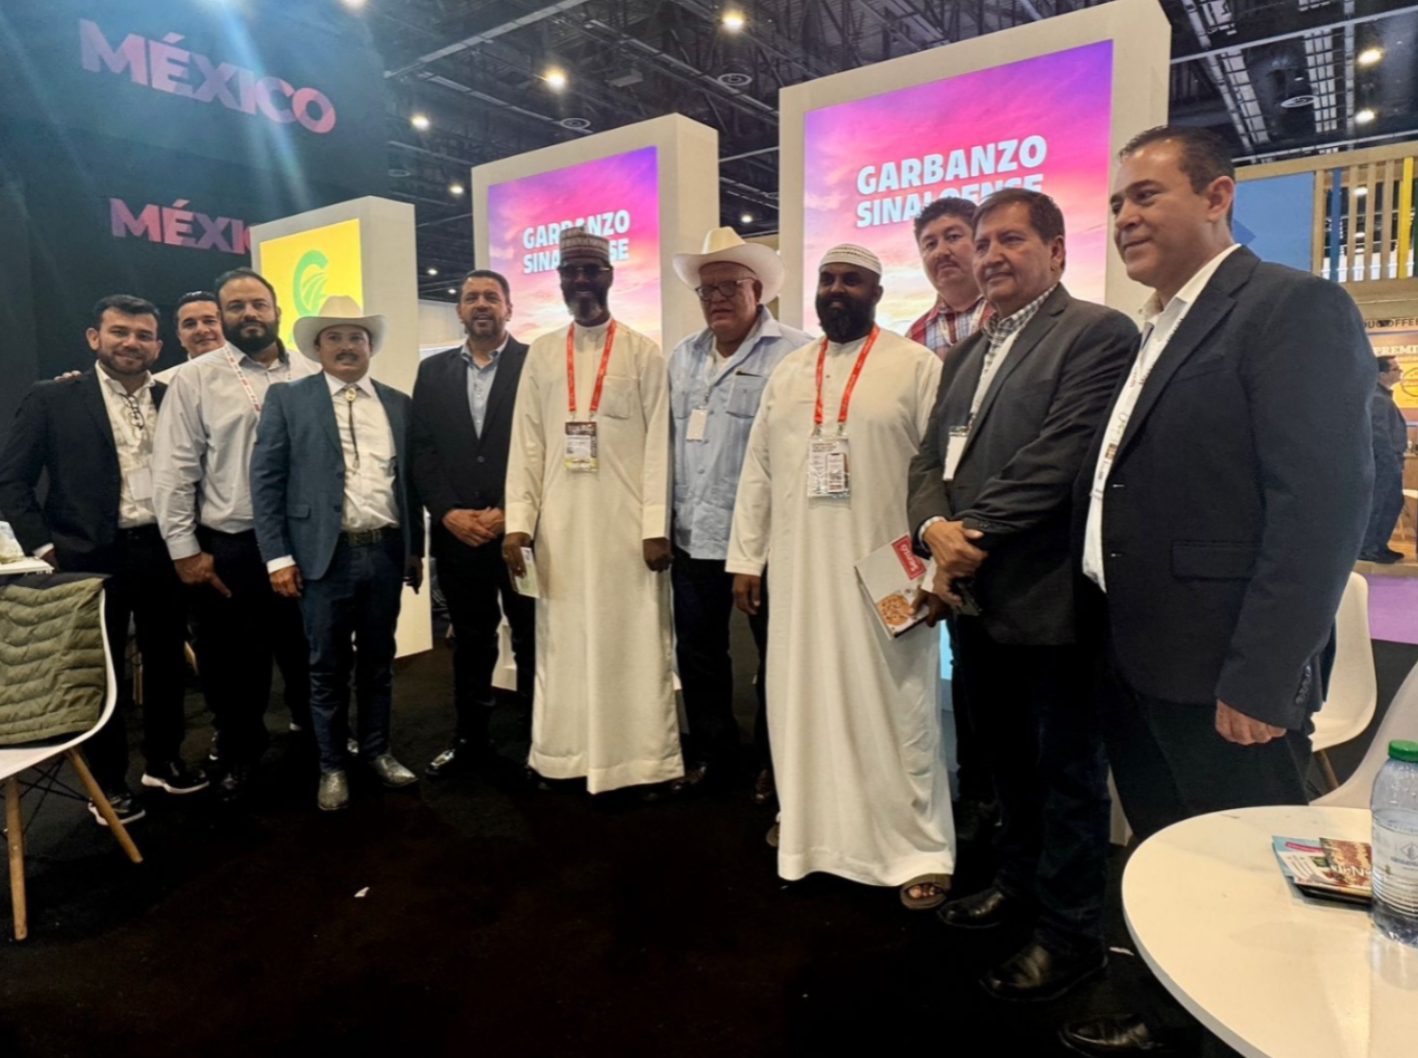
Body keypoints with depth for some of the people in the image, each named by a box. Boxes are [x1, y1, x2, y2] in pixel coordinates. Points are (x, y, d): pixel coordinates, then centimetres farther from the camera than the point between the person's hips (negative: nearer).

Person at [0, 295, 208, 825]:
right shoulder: (52, 399, -2)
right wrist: (44, 547, -7)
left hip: (165, 551, 3)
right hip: (93, 557, -3)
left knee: (167, 660, 13)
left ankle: (164, 761, 32)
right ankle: (108, 782, 24)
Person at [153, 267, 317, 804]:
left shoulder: (311, 375, 4)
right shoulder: (194, 378, -1)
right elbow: (174, 470, -3)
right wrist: (184, 549, -6)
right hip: (227, 547, -1)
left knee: (307, 649, 14)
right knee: (233, 661, 12)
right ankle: (238, 755, 33)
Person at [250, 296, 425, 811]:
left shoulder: (399, 403, 11)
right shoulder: (287, 399, 2)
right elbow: (266, 480, -2)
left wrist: (416, 548, 10)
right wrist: (277, 555, -9)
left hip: (386, 552, 3)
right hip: (326, 554, -2)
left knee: (378, 659, 14)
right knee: (329, 666, 8)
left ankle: (377, 749, 29)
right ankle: (332, 765, 22)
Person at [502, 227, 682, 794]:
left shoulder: (643, 352, 3)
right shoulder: (541, 353, 11)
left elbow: (658, 445, -3)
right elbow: (526, 444, 5)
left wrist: (656, 527, -11)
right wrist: (518, 523, -4)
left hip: (626, 522, -2)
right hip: (560, 524, 3)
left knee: (632, 640, 2)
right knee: (563, 641, 7)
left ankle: (641, 757, 13)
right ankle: (564, 753, 19)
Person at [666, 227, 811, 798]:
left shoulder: (795, 354, -9)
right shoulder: (682, 358, 12)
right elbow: (666, 440, 13)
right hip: (693, 536, 6)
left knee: (775, 653, 11)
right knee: (697, 650, 16)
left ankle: (774, 759, 30)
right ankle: (711, 749, 35)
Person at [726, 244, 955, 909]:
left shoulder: (917, 367, -2)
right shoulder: (789, 372, 12)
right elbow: (758, 471, 11)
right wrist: (745, 558, 7)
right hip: (798, 569, 5)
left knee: (892, 705, 2)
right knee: (803, 696, 13)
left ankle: (919, 848, 16)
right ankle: (807, 820, 32)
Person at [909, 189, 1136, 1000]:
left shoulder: (1099, 333, -9)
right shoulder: (970, 351, 16)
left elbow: (1058, 456, -20)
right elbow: (933, 456, 11)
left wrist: (971, 535, -16)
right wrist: (935, 528, -9)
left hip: (1049, 597, -7)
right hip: (977, 596, 7)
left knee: (1067, 771, 8)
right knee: (1008, 759, 21)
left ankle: (1072, 933, 26)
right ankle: (1020, 881, 41)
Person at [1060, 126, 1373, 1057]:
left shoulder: (1295, 307, -11)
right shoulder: (1158, 330, 16)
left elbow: (1325, 499, -19)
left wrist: (1263, 679, -21)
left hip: (1221, 679, -8)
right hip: (1136, 665, 8)